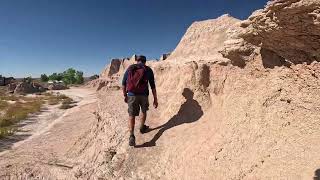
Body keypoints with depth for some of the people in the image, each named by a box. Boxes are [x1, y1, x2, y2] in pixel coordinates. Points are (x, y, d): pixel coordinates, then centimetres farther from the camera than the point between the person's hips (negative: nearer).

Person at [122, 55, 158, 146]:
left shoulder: (130, 68, 12)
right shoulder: (148, 70, 7)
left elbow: (123, 83, 10)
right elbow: (153, 86, 3)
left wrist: (125, 96, 19)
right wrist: (155, 99, 7)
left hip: (131, 95, 1)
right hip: (143, 95, 0)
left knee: (132, 115, 8)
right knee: (144, 111, 25)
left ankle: (132, 136, -5)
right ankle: (142, 128, 42)